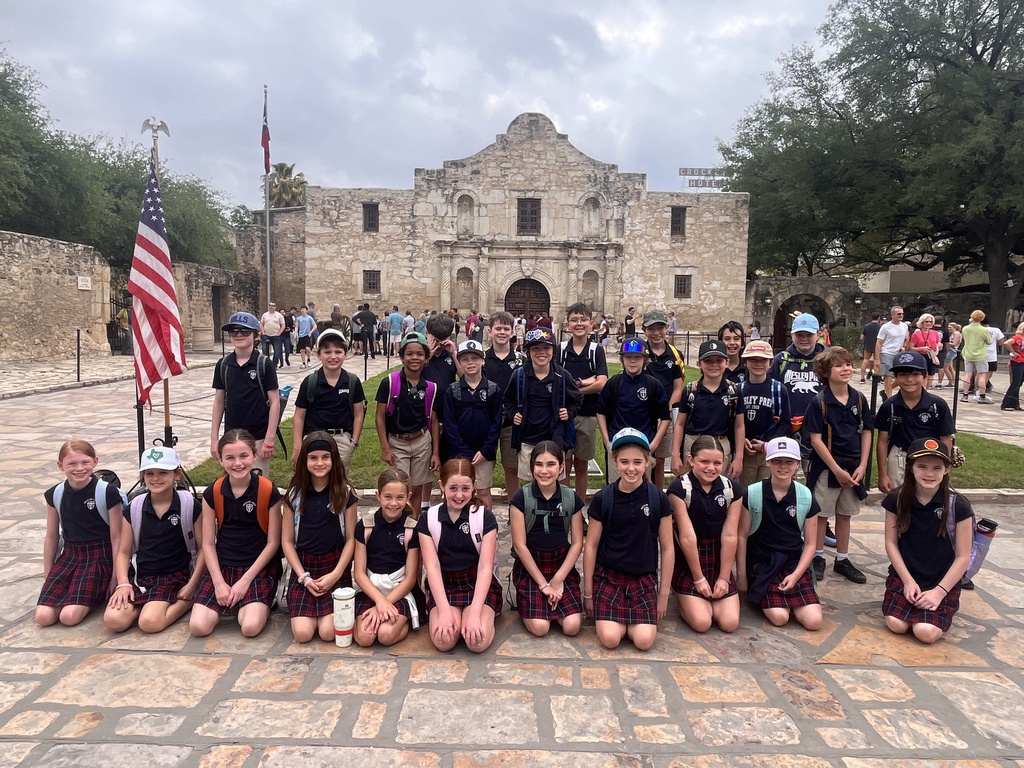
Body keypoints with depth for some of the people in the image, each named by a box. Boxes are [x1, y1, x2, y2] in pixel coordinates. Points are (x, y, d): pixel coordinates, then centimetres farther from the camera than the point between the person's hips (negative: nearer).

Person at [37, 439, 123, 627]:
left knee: (69, 617, -20)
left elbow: (116, 537, -7)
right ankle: (72, 591, 13)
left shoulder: (108, 492, -12)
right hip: (69, 555, 5)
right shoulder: (54, 494, 2)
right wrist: (48, 577, 16)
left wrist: (116, 577, -6)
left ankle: (99, 592, 7)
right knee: (43, 617, -13)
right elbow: (51, 537, 13)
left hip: (100, 556, -4)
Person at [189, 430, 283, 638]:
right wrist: (219, 582, -10)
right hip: (221, 567, 3)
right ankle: (226, 602, 14)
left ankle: (258, 603, 10)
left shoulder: (269, 492, -10)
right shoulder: (212, 493, -2)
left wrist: (245, 581, -11)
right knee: (198, 626, -17)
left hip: (259, 568, -3)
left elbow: (273, 543, -6)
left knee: (251, 627, -24)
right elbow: (208, 544, 1)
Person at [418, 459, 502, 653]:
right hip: (443, 586, 1)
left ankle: (486, 617, 4)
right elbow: (432, 567, -10)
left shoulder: (485, 517, -8)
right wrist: (444, 611, -22)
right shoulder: (428, 519, -4)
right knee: (443, 640, -26)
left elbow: (485, 568, -13)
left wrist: (475, 613, -24)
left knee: (478, 641, -27)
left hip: (479, 585, -1)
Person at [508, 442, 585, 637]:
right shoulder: (521, 498, -10)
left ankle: (554, 602, 16)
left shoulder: (572, 498, -3)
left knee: (572, 626, -15)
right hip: (529, 567, -2)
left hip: (562, 566, 2)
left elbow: (577, 543, 0)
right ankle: (527, 601, 13)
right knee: (539, 627, -18)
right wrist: (543, 584, -11)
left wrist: (558, 579, -9)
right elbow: (520, 545, -10)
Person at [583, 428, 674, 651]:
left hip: (644, 578, 1)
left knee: (644, 641, -16)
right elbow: (591, 546, -1)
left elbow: (667, 548, 2)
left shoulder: (659, 499, -6)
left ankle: (632, 618, 15)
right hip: (608, 576, -1)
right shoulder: (602, 499, -8)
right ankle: (617, 616, 13)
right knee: (610, 639, -18)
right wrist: (588, 592, 1)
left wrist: (664, 593, 3)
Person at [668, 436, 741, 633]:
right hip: (687, 560, -3)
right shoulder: (679, 489, -16)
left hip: (718, 560, 4)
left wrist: (724, 577, -7)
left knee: (730, 623, -9)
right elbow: (687, 536, -15)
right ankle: (686, 600, 18)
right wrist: (698, 579, -12)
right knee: (701, 622, -15)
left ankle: (708, 599, 22)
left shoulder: (732, 489, -4)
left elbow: (729, 536, -6)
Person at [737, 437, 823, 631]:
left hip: (794, 565, 2)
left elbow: (810, 544, 3)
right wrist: (741, 574, -1)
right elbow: (742, 536, -2)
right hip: (762, 564, -2)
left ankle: (791, 597, 16)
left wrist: (795, 575, -8)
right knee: (779, 617, -21)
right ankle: (764, 597, 13)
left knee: (814, 621, -14)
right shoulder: (752, 494, -8)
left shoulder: (806, 497, -2)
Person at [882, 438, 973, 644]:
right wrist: (908, 581, -9)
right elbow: (891, 543, -1)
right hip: (905, 576, 1)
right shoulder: (897, 500, -7)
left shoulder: (958, 505, -13)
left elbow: (963, 557, -8)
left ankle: (940, 605, 12)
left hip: (943, 582, -1)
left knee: (926, 632, -20)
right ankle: (910, 599, 14)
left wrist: (939, 591, -13)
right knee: (896, 625, -18)